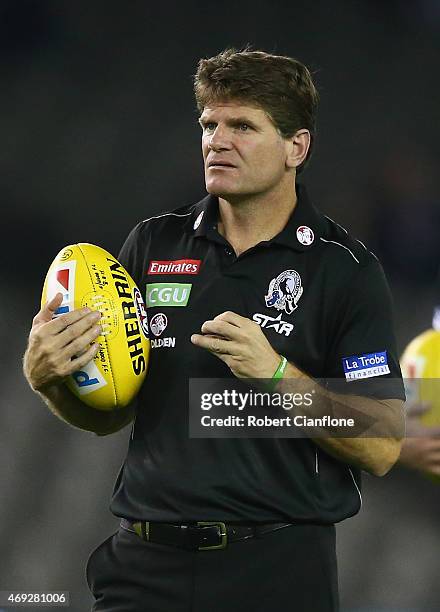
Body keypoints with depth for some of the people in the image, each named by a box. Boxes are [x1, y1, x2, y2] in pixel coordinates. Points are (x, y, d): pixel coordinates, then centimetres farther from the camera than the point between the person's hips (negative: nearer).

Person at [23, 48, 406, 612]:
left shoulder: (347, 270, -4)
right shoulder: (152, 244, 7)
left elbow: (382, 448, -10)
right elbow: (109, 415, 11)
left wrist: (275, 373, -21)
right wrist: (47, 379, -9)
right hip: (145, 563, 3)